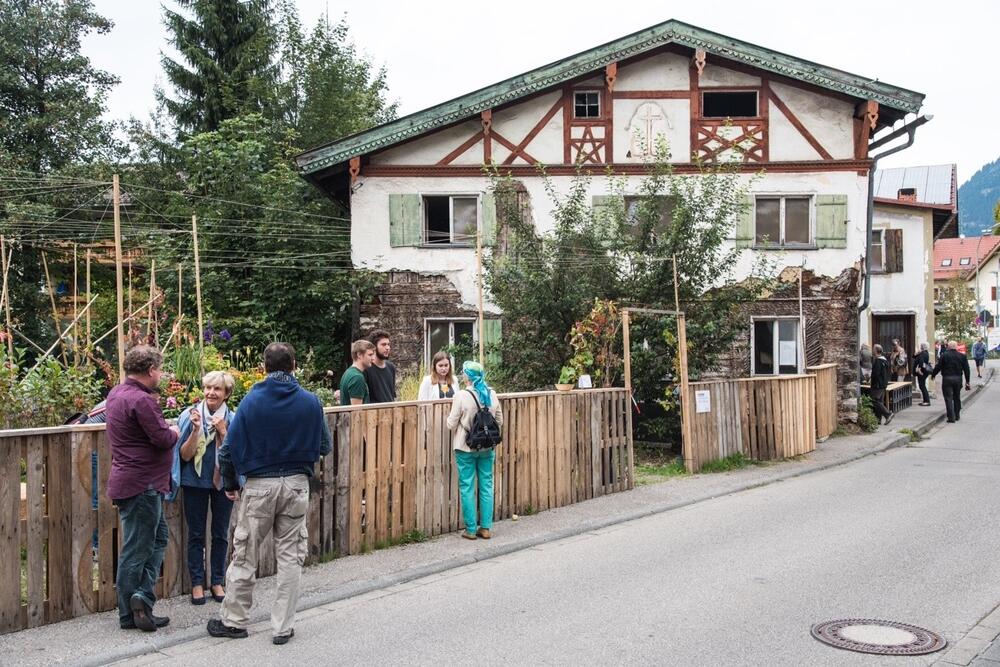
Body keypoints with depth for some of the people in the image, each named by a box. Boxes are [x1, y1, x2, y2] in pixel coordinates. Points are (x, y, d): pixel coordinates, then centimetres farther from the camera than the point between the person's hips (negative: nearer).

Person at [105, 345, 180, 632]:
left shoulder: (117, 394, 11)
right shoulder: (141, 400, -20)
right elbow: (162, 439, -21)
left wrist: (166, 430, 11)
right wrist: (173, 432, 0)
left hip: (128, 480, 10)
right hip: (143, 486, -10)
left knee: (157, 538, 15)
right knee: (136, 551, -3)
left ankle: (142, 599, 13)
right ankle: (135, 608, 5)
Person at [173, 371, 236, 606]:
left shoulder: (233, 420, -5)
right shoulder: (190, 416, -7)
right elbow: (185, 455, -8)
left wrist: (222, 432, -21)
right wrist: (195, 429, -22)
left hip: (223, 481, 1)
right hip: (196, 482, -1)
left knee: (221, 534, 9)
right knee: (196, 534, 7)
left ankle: (218, 582, 22)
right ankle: (197, 583, 18)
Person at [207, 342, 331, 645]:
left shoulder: (251, 401, -6)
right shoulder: (311, 402, -4)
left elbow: (229, 448, -4)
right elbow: (324, 446, 3)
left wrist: (230, 484, 9)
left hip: (258, 486, -1)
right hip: (297, 484, 1)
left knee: (244, 555, 12)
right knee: (290, 557, 9)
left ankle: (233, 620, 23)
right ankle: (283, 627, 13)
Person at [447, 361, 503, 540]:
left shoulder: (461, 396, -14)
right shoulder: (491, 394, -1)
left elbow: (452, 424, -9)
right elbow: (499, 421, 8)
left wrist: (451, 416, 11)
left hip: (466, 448, -4)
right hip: (487, 448, 4)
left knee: (467, 487, 5)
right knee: (486, 485, 10)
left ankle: (471, 529, 9)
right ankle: (486, 527, 15)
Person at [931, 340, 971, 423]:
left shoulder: (944, 355, -7)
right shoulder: (962, 356, 3)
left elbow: (938, 367, -7)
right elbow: (966, 369, 5)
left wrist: (933, 374, 9)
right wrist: (967, 382, 10)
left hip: (947, 379, -4)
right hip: (958, 379, 4)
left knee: (948, 398, -2)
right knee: (957, 398, 18)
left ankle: (951, 417, -7)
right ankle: (957, 415, 26)